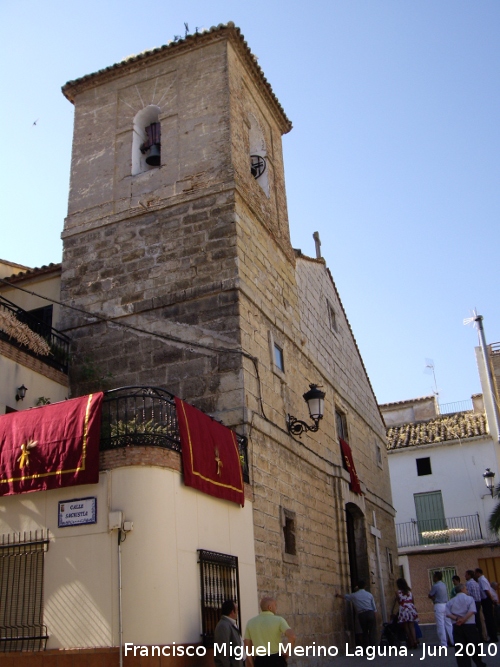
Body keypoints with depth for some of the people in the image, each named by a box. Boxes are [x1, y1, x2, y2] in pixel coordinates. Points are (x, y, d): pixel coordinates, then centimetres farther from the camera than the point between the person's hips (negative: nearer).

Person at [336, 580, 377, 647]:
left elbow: (344, 596, 27)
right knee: (372, 632, -1)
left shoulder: (354, 595, 9)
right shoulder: (369, 595, 8)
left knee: (365, 632, 11)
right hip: (370, 613, -1)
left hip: (361, 615, 1)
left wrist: (338, 595, 44)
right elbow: (374, 607, 6)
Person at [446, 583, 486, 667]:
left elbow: (448, 614, -3)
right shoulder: (469, 598, 0)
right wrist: (463, 620, -16)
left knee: (461, 649, 5)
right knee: (475, 645, 15)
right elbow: (472, 611, -16)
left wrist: (457, 619, -9)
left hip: (457, 626, 2)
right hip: (469, 625, -2)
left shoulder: (451, 601, 9)